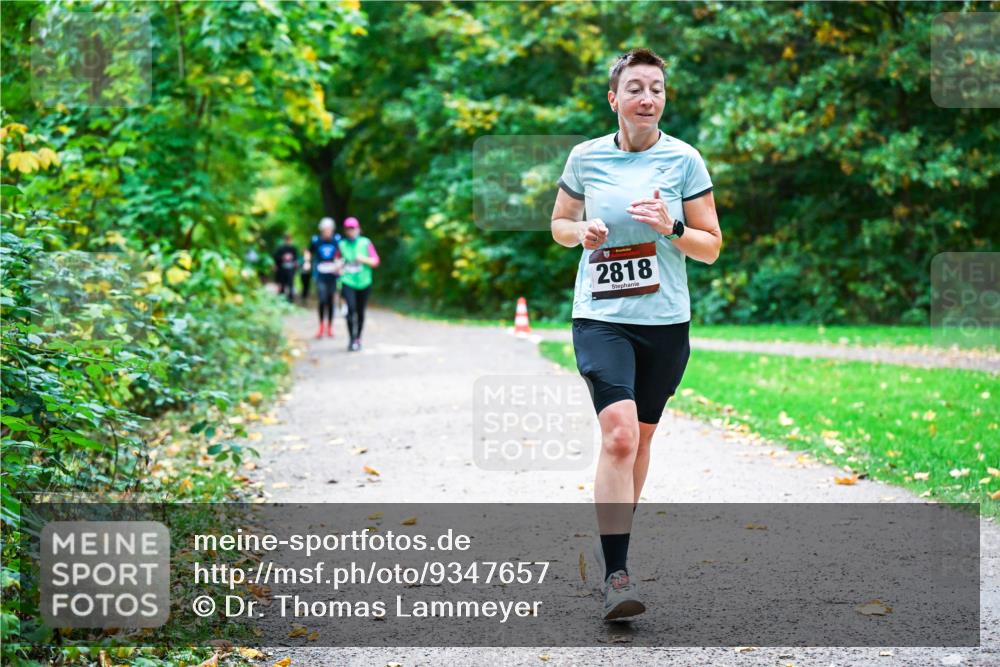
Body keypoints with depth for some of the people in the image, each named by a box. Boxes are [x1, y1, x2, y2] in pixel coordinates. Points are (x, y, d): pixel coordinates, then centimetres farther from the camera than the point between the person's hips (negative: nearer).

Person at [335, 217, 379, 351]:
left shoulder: (366, 243, 2)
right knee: (351, 309, -18)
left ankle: (358, 338, 24)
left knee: (360, 312, 7)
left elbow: (375, 261, 1)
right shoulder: (342, 245, 6)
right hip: (348, 281, -1)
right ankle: (352, 339, -12)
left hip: (363, 282, 1)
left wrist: (364, 259, -16)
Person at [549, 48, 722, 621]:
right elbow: (559, 226, 16)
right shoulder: (586, 158, 2)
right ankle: (616, 574, -20)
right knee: (619, 434, -19)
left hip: (665, 321, 2)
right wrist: (583, 231, -7)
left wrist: (671, 228, -15)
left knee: (640, 438, 13)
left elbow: (712, 248, 4)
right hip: (601, 317, -2)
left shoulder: (684, 159, 0)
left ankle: (617, 540, 35)